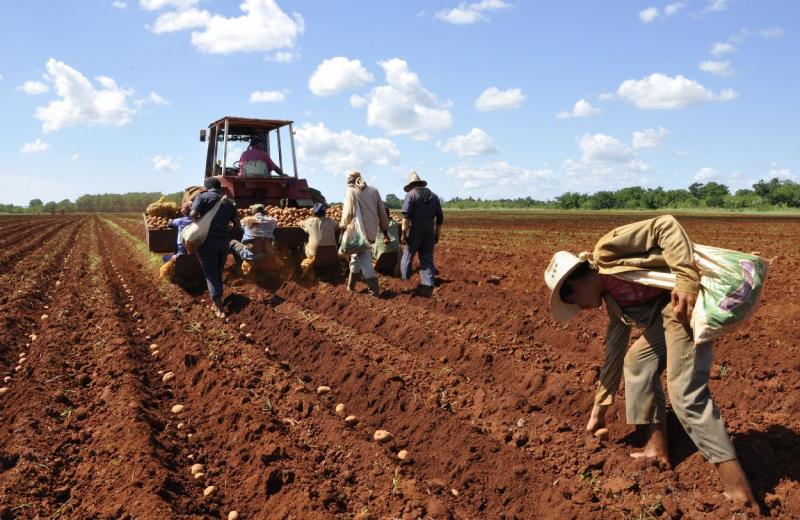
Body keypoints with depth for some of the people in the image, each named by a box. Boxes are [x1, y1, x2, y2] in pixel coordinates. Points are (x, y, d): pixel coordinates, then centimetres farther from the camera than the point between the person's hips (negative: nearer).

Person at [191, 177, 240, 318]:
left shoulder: (202, 197, 0)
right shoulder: (228, 202, 12)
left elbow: (193, 214, -16)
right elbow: (237, 225, 8)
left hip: (207, 241, -4)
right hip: (224, 241, 4)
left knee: (211, 275, 1)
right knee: (218, 273, 18)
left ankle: (219, 309, -4)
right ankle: (217, 303, 25)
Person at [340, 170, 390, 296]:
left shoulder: (351, 191, -4)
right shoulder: (374, 191, 10)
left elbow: (348, 213, -8)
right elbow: (382, 212, 10)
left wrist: (342, 225, 12)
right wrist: (385, 231, 15)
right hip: (372, 231, 6)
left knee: (364, 260, 1)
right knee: (357, 255, 20)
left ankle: (374, 289, -3)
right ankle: (351, 284, 27)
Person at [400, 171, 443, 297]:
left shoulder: (411, 195, -4)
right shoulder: (433, 196, 12)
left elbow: (406, 216, -14)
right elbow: (440, 217, 11)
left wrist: (404, 232, -11)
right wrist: (437, 234, 16)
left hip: (414, 231, -4)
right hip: (429, 232, 4)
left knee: (408, 256, 11)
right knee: (427, 259, 6)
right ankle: (428, 286, -1)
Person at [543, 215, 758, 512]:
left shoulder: (606, 251, -5)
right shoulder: (612, 300, 20)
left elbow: (666, 226, -14)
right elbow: (614, 351, 26)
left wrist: (686, 280, -23)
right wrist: (600, 405, 31)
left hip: (685, 300, -10)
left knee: (685, 393, -13)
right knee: (637, 362, 18)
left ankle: (738, 489, -9)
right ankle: (657, 449, 22)